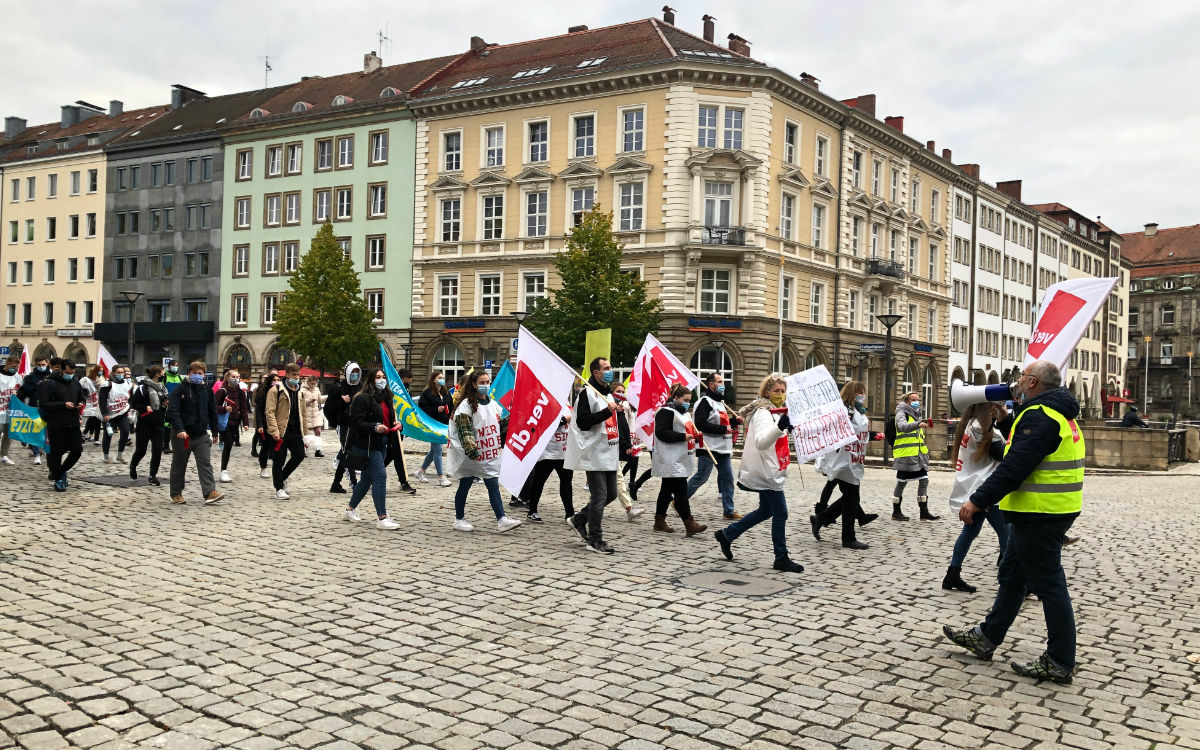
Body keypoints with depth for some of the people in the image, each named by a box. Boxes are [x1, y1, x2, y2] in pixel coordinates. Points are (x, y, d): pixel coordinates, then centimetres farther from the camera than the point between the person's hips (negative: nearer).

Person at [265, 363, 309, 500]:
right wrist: (274, 431, -19)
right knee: (279, 460, 1)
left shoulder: (300, 392, 14)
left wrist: (305, 431, 12)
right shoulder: (276, 390, -5)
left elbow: (303, 413, 18)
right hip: (280, 432, -6)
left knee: (299, 455, 2)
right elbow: (270, 412, -10)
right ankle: (279, 489, 12)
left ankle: (282, 477, 26)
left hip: (295, 431, 6)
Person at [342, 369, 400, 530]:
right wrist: (375, 427, -30)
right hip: (367, 445, -9)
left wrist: (394, 425, 6)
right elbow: (358, 423, -17)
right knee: (380, 476, -13)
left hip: (381, 444, 9)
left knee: (367, 478, 15)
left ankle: (350, 510, 31)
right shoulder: (363, 399, -11)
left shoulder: (386, 398, 16)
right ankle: (382, 518, -11)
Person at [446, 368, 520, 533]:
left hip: (489, 455, 6)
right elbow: (464, 430, -16)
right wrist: (471, 449, -25)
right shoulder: (467, 405, -9)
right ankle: (459, 520, 20)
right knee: (464, 486, 7)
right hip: (470, 456, -6)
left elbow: (499, 425, 20)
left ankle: (501, 520, -5)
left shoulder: (493, 404, 12)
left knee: (494, 486, -1)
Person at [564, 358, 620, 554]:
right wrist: (607, 411, -25)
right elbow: (582, 422, -21)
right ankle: (595, 540, 2)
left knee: (611, 494, 12)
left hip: (609, 454, 9)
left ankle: (578, 520, 27)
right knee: (599, 496, -7)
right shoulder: (587, 393, -11)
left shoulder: (608, 393, 18)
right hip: (594, 455, -9)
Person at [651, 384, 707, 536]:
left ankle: (659, 522, 21)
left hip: (680, 459, 10)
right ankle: (689, 524, -14)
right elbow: (661, 433, -21)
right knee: (681, 491, -13)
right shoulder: (666, 412, -12)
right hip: (670, 460, -10)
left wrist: (694, 435, 10)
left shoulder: (683, 413, 20)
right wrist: (683, 436, -23)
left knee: (667, 490, 14)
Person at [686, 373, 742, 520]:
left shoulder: (720, 402, 20)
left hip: (723, 448, 9)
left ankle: (729, 510, 12)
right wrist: (723, 429, -19)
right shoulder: (705, 401, -10)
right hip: (709, 448, -9)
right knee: (701, 477, -4)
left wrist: (734, 421, 9)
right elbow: (701, 424, -21)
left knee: (727, 478, 6)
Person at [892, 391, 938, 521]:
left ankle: (924, 512, 9)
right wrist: (918, 424, -43)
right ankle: (896, 511, 10)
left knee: (924, 481, 3)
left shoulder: (917, 415, 21)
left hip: (919, 455, 8)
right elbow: (903, 426, -28)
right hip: (905, 455, -8)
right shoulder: (902, 413, -6)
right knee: (901, 482, 0)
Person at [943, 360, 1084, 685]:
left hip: (1039, 514, -11)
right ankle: (986, 637, 28)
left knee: (1048, 584, -3)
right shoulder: (1060, 413, 15)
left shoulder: (1039, 415, -18)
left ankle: (1059, 662, 6)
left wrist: (978, 500, -24)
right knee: (1012, 574, 17)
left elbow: (1015, 466, -26)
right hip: (1055, 510, 11)